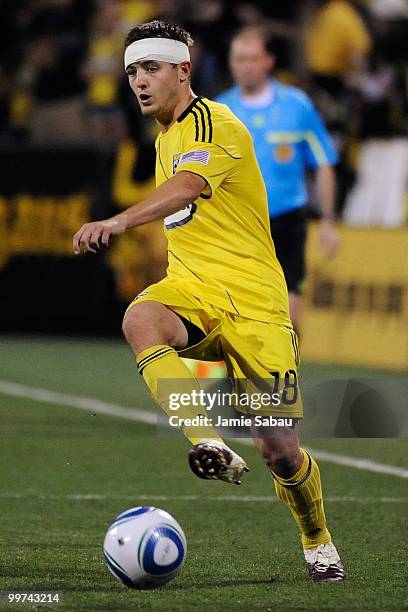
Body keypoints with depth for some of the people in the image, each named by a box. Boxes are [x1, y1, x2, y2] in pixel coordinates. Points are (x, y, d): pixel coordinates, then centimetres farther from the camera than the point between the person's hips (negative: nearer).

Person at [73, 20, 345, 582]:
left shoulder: (214, 124, -11)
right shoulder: (166, 137, 17)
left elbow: (186, 188, -33)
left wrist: (119, 222, -49)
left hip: (252, 299, -6)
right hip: (189, 291, 6)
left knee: (280, 451, -7)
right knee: (140, 320, -33)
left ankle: (318, 544, 22)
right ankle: (208, 443, -42)